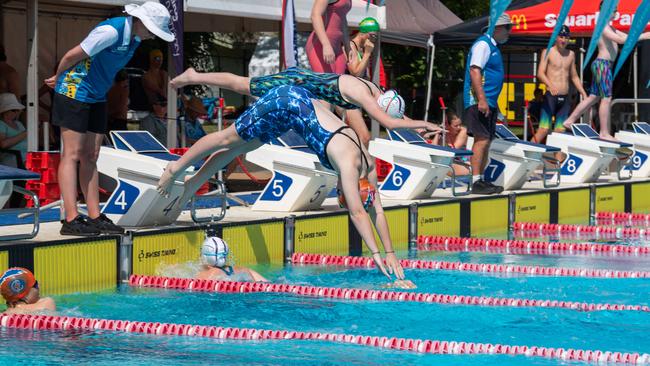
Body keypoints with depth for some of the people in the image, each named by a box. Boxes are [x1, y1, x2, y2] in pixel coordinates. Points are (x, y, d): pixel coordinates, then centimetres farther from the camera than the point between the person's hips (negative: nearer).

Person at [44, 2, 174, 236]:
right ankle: (71, 219, -12)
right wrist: (59, 78, 1)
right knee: (72, 154, -9)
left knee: (90, 157, 8)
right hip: (74, 92, -9)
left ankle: (95, 218, 9)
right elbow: (72, 56, -18)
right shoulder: (111, 31, -24)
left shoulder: (134, 37, 5)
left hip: (97, 98, 9)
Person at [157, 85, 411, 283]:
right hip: (287, 103, -6)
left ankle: (193, 183, 31)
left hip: (303, 102, 6)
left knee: (242, 147, 18)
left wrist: (390, 253, -3)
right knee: (231, 140, 8)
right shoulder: (349, 164, -27)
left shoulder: (368, 164, -7)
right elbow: (357, 212, -30)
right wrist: (376, 254, -31)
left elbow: (376, 209, -1)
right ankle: (177, 167, 25)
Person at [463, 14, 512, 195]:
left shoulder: (493, 46, 20)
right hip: (479, 101, -10)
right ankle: (476, 182, -13)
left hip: (488, 103, 10)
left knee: (486, 141, 10)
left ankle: (481, 180, 15)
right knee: (482, 139, -12)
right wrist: (482, 100, -26)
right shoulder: (483, 44, -11)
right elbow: (474, 71, -20)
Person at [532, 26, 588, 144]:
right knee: (544, 129, -14)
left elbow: (574, 76, 24)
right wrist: (550, 85, -30)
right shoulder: (548, 52, -1)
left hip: (565, 98, 5)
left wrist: (584, 93, 15)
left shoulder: (571, 54, 15)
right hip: (551, 96, -5)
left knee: (561, 131, 2)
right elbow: (540, 73, -12)